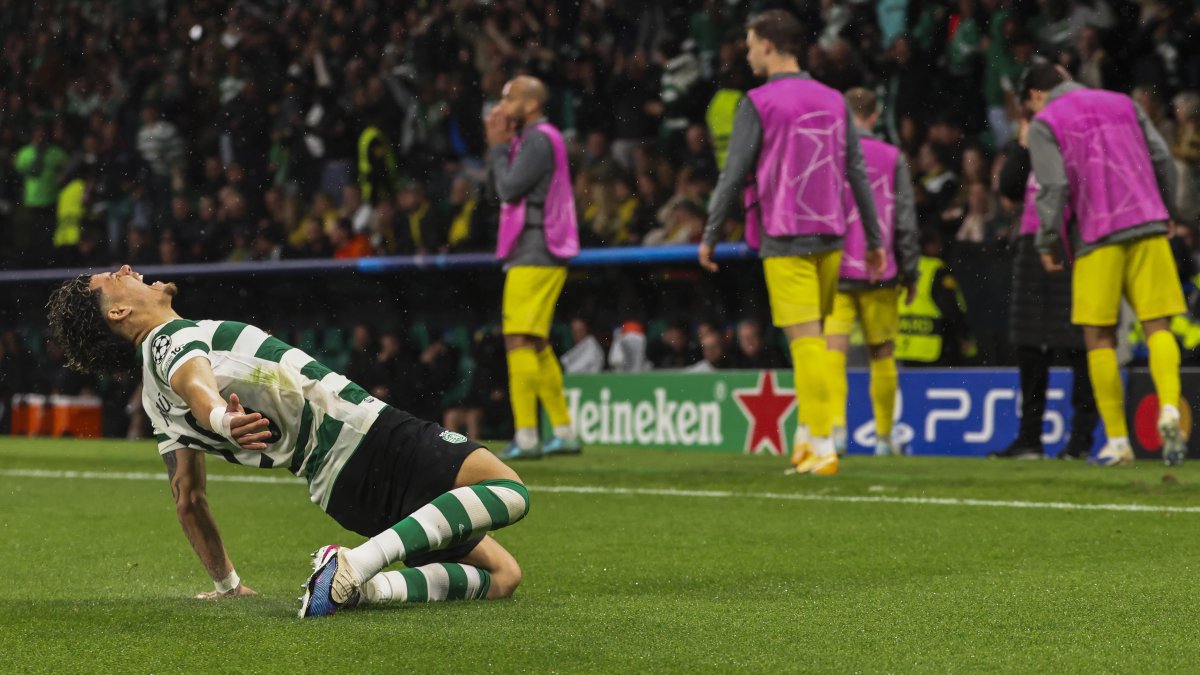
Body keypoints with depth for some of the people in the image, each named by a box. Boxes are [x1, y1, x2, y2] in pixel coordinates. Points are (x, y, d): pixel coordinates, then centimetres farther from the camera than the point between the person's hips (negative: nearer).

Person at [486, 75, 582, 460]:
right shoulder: (538, 139, 21)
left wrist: (498, 146, -5)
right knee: (537, 345, 14)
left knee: (520, 341, -13)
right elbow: (503, 189, 19)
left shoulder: (538, 140, -11)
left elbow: (509, 189, -16)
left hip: (533, 254, -11)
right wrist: (500, 145, 9)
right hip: (541, 254, 11)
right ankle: (564, 432, 16)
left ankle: (525, 437, -17)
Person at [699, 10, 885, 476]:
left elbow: (733, 176, -7)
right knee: (812, 337, 16)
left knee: (805, 340, -6)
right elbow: (858, 175, 10)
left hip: (783, 240, -5)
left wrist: (710, 237, 1)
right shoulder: (833, 101, 9)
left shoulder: (759, 104, -6)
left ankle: (822, 447, -9)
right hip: (829, 234, 5)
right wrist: (874, 240, 15)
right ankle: (806, 436, 16)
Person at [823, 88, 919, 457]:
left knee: (833, 351, -5)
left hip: (833, 270, -1)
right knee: (881, 355, 12)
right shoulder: (892, 158, 1)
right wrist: (910, 273, 9)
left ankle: (836, 427, -23)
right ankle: (884, 437, 19)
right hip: (879, 273, 1)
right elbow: (905, 221, 1)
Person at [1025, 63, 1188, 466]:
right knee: (1157, 326, 1)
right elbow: (1162, 159, 13)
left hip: (1096, 236, -3)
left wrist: (1048, 243, -1)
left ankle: (1117, 441, 2)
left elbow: (1053, 187, -8)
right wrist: (1167, 213, 23)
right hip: (1147, 225, 3)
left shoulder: (1044, 123, 4)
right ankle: (1169, 409, -24)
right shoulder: (1122, 103, 17)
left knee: (1099, 338, 4)